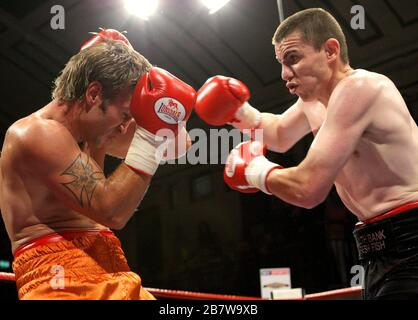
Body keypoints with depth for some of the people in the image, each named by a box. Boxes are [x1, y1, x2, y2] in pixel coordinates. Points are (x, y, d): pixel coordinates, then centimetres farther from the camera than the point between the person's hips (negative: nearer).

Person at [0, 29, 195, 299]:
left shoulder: (92, 129, 13)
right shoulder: (36, 134, -13)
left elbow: (178, 145, 20)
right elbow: (111, 211, -19)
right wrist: (150, 132, -18)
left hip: (110, 276, 8)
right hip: (62, 278, -8)